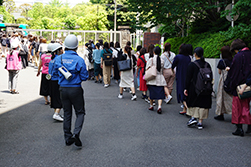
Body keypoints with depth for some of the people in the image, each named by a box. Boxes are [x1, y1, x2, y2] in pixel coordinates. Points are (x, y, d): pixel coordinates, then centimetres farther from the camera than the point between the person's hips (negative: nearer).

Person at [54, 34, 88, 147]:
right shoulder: (79, 60, -13)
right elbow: (84, 77, -9)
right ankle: (76, 133, -10)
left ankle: (68, 138, 18)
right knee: (80, 112, 10)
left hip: (63, 89, 4)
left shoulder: (58, 59, -2)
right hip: (75, 89, -3)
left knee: (67, 113, 14)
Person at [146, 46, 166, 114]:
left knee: (152, 92, 11)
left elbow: (147, 68, -8)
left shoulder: (151, 59, -6)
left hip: (152, 78, -2)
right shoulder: (162, 60, 3)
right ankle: (159, 106, -16)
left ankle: (151, 106, 24)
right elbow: (162, 69, 10)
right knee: (160, 93, -1)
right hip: (160, 79, 2)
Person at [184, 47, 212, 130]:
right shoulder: (207, 65, 3)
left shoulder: (192, 64, -10)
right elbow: (210, 77, 9)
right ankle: (200, 122, 9)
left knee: (193, 103, 16)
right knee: (203, 104, 9)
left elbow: (188, 78, -10)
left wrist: (186, 88, -4)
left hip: (194, 88, -3)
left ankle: (193, 117, 5)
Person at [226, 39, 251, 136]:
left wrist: (231, 85, -2)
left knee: (237, 107, 2)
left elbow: (233, 73, -12)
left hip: (239, 86, -6)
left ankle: (239, 128, 3)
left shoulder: (238, 57, -14)